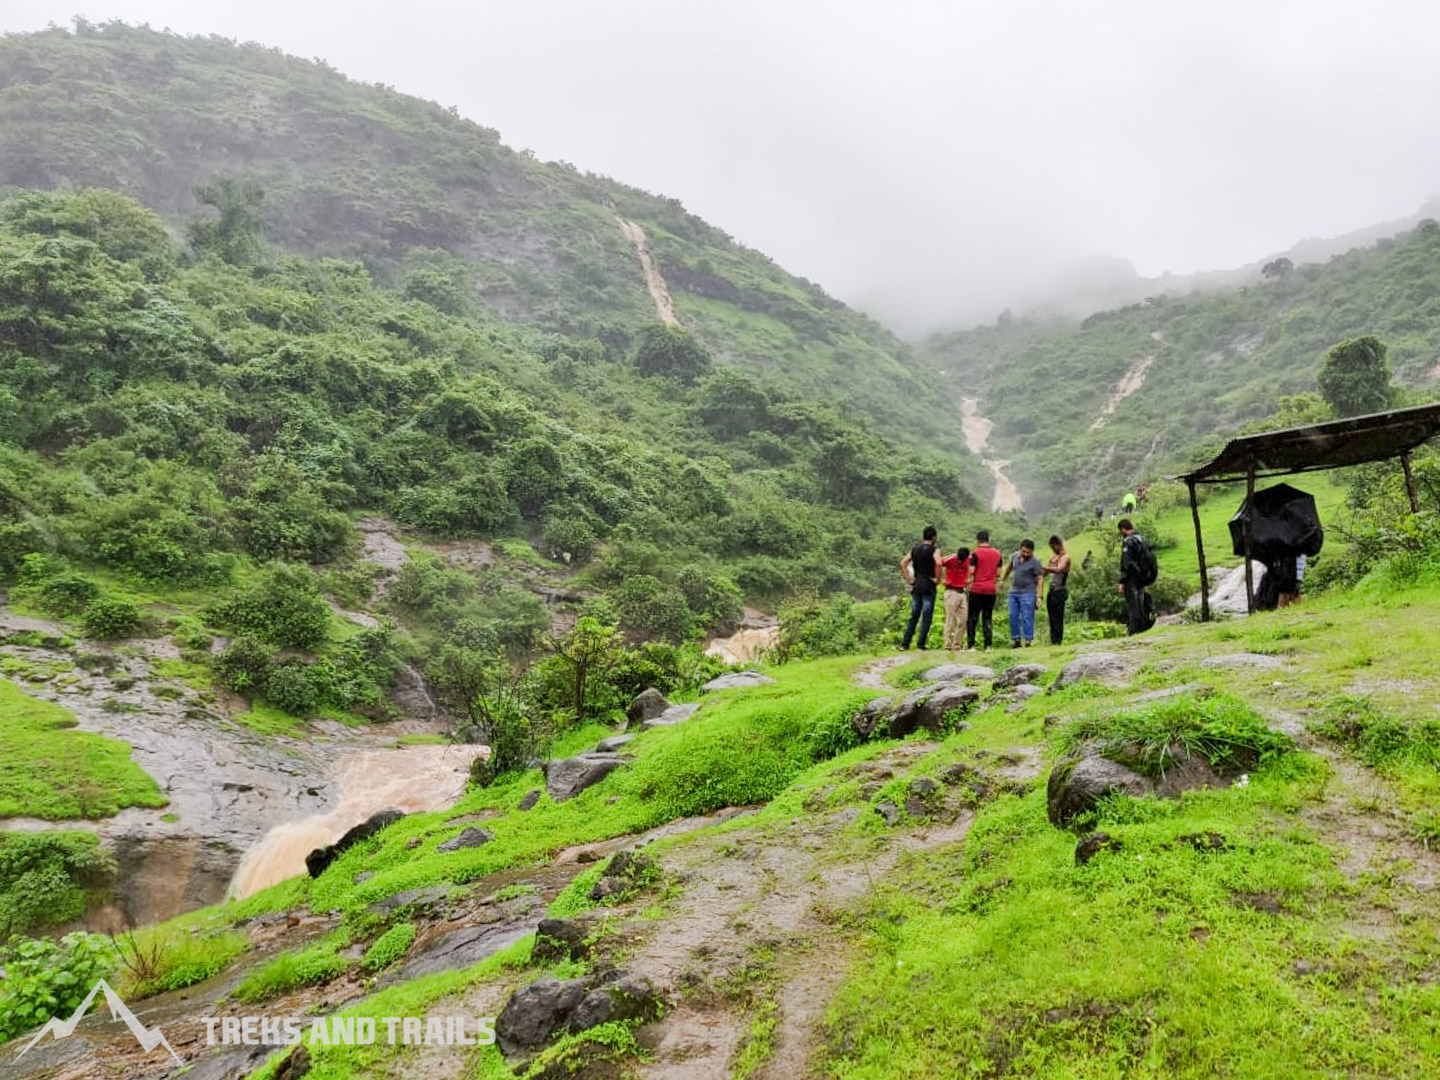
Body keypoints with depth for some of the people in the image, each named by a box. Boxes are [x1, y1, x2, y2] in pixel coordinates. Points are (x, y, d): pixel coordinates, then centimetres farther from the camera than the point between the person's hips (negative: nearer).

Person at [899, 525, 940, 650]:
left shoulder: (914, 549, 9)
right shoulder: (933, 550, -5)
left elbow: (903, 563, 3)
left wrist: (908, 579, 5)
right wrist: (937, 579, -11)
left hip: (916, 586, 5)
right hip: (929, 587, -5)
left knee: (914, 616, 10)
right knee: (926, 617, 1)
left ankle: (905, 643, 5)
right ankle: (921, 644, -1)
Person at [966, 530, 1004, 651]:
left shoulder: (975, 553, -7)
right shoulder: (997, 554, 8)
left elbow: (971, 572, -9)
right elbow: (998, 573, 8)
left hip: (977, 589, -4)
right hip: (991, 590, 4)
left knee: (972, 618, 2)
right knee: (987, 618, 9)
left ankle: (971, 644, -3)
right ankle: (988, 645, 4)